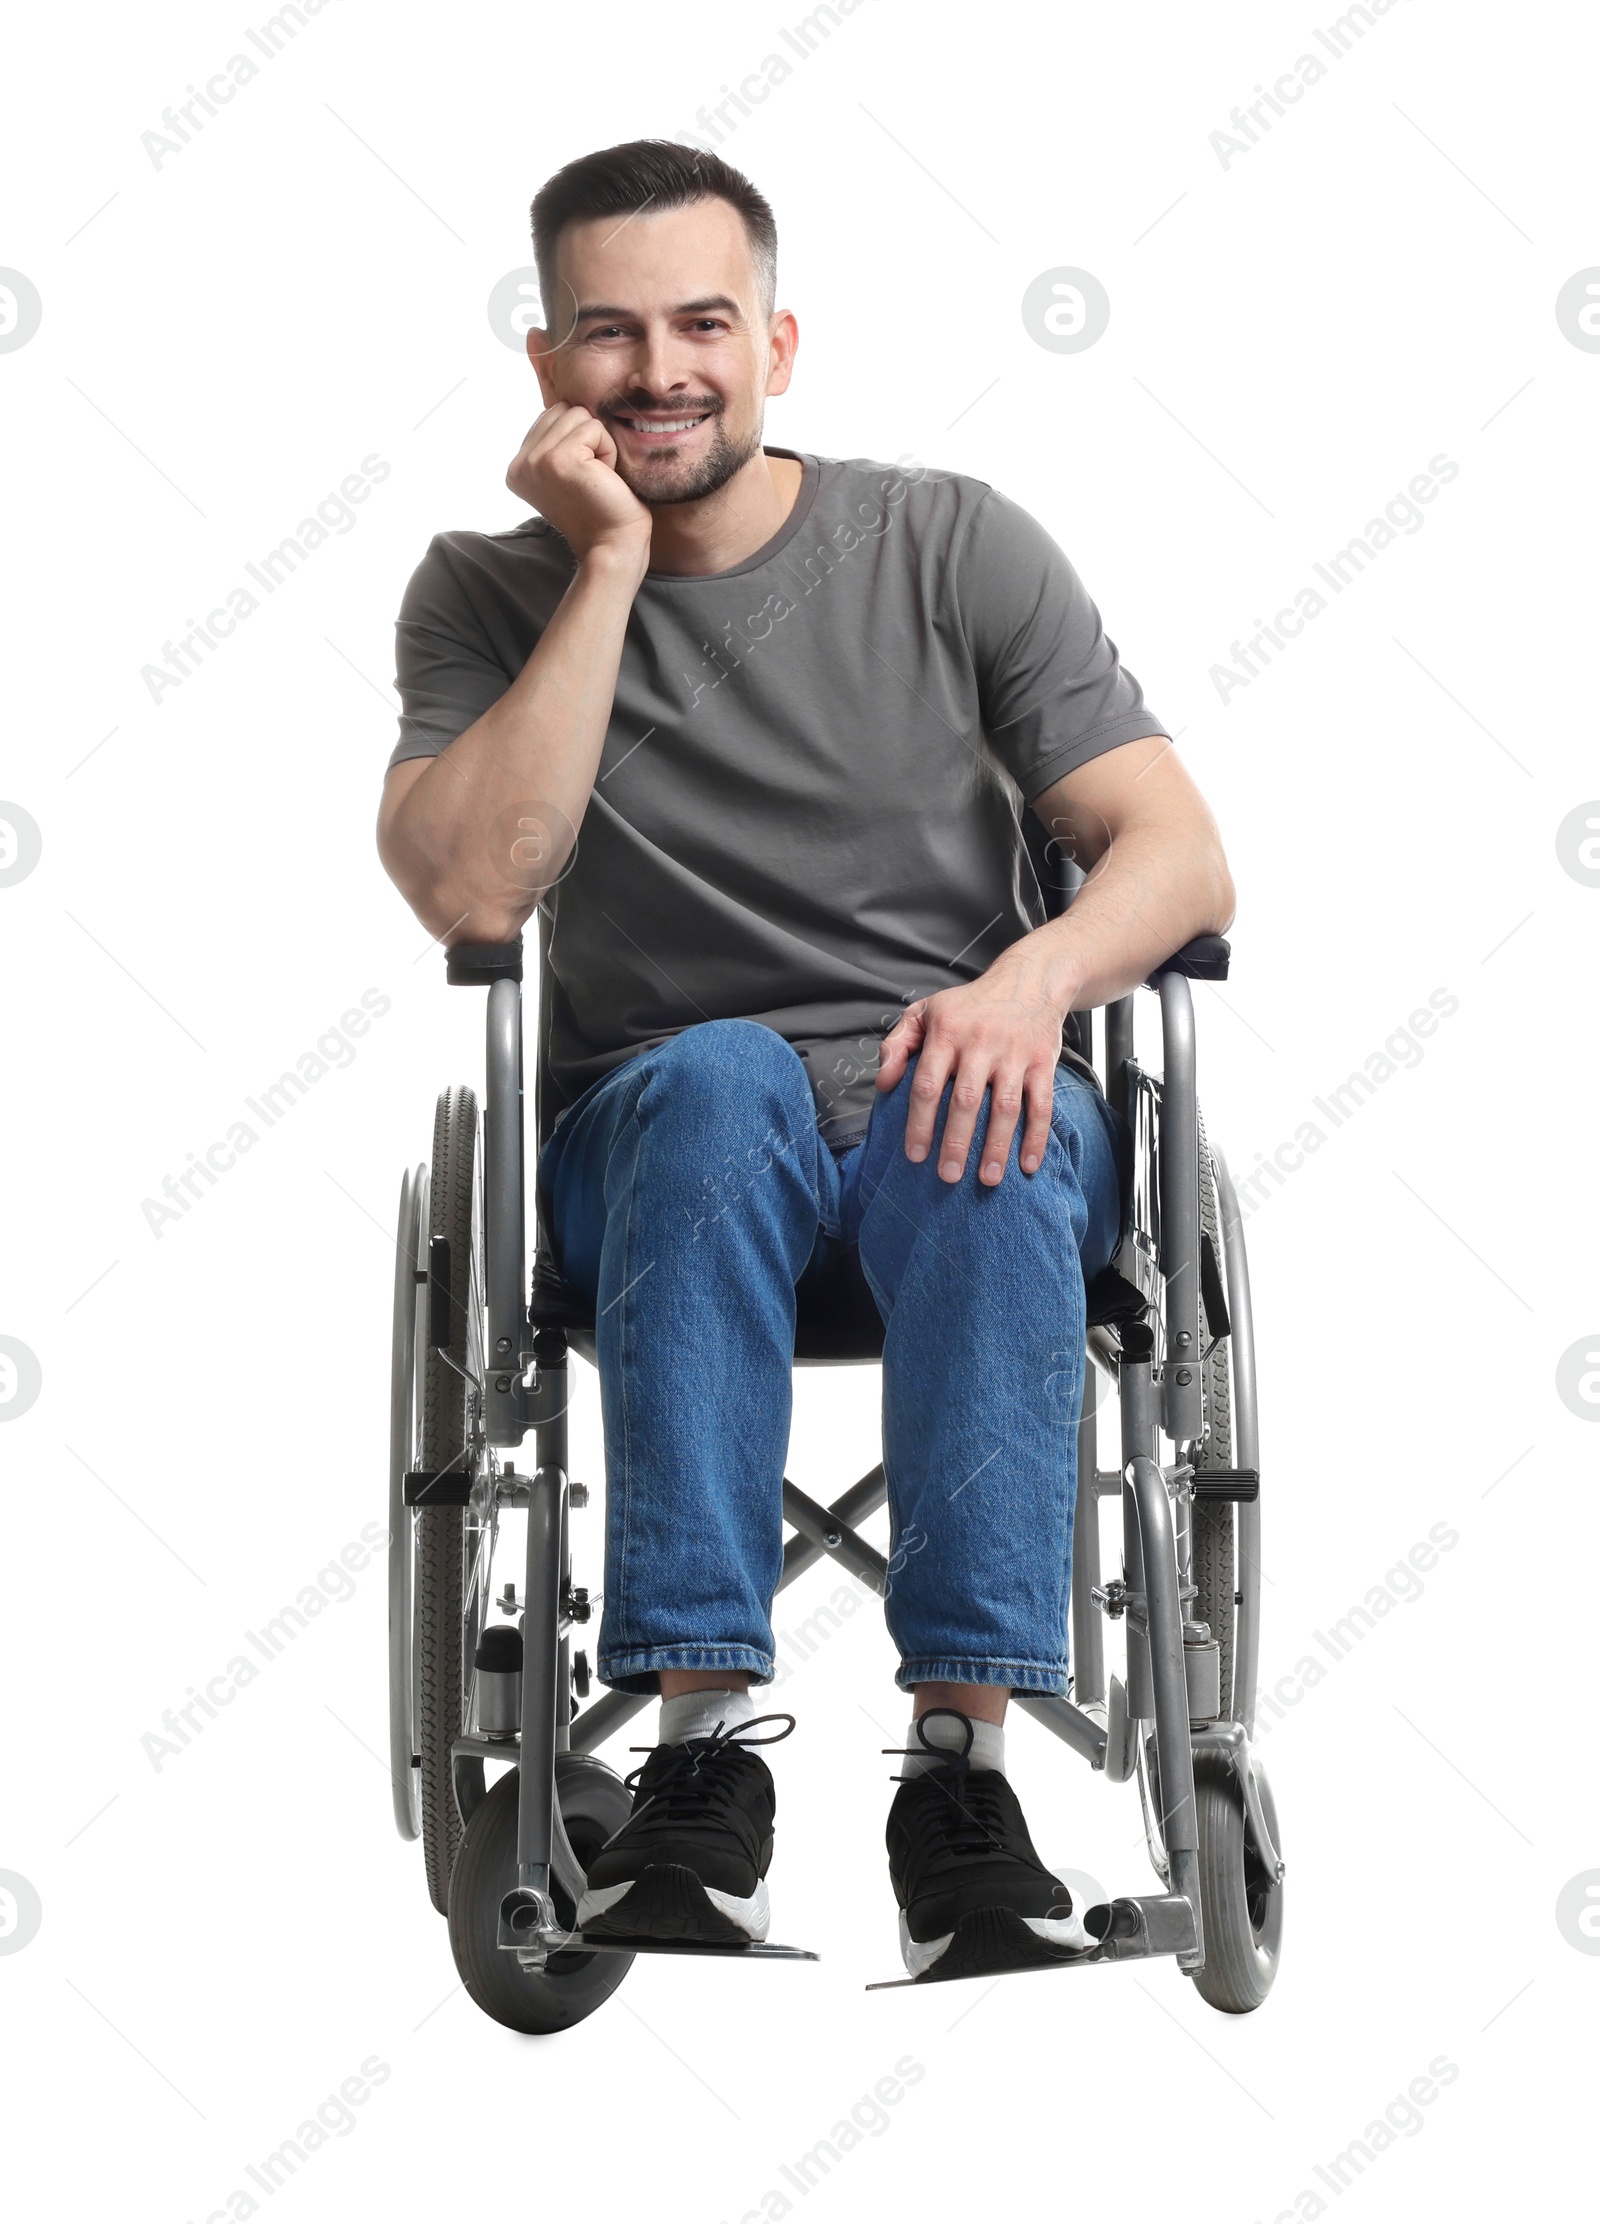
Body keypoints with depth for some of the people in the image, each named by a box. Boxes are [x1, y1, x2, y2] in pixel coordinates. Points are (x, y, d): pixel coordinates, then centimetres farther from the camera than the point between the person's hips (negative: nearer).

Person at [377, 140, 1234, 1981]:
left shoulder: (954, 545, 5)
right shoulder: (491, 595, 6)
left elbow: (1181, 856, -1)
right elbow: (467, 893, -13)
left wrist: (1040, 970, -23)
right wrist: (609, 566, -12)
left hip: (956, 1104, 0)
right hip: (666, 1148, 0)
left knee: (991, 1123, -35)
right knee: (719, 1076, -35)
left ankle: (963, 1757, -38)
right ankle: (705, 1743, -39)